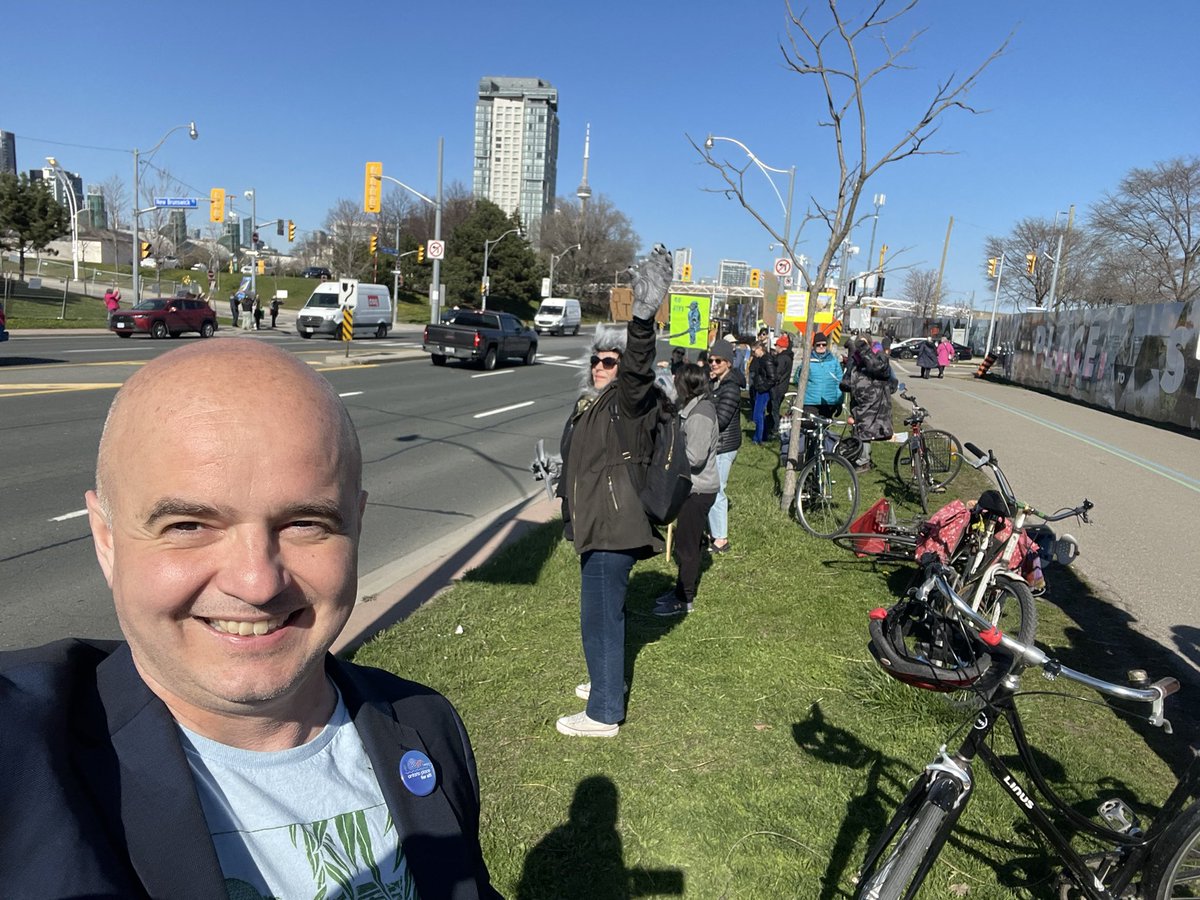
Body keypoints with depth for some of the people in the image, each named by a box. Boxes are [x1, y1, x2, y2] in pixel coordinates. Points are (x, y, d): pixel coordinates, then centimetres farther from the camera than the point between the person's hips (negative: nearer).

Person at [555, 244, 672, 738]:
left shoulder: (628, 401, -14)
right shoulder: (589, 402, 13)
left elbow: (638, 370, -36)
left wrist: (643, 316, -51)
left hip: (614, 529, -10)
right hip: (595, 525, 10)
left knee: (600, 617, -3)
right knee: (604, 612, 24)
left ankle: (604, 713, 10)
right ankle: (606, 683, 42)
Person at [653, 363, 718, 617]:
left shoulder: (699, 416, -24)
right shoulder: (696, 406, 7)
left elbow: (695, 457, -27)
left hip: (697, 490, -10)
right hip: (694, 487, 10)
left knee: (687, 545, 1)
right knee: (691, 541, 21)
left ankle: (684, 600, 14)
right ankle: (683, 588, 35)